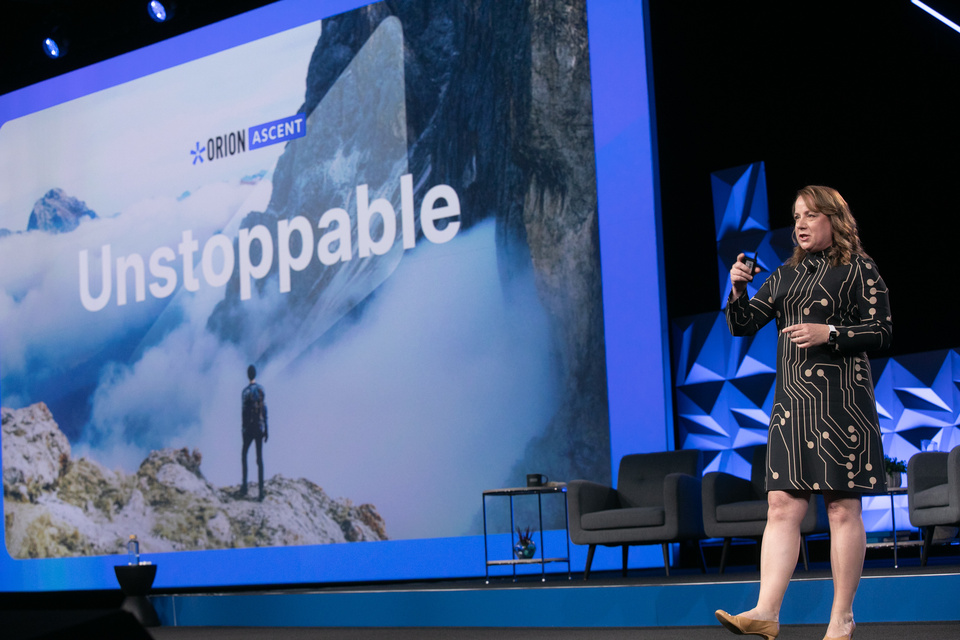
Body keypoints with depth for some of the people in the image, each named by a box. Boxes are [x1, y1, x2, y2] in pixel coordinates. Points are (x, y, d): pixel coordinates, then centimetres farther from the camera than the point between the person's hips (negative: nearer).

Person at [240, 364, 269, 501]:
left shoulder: (246, 391, -10)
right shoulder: (261, 390, 3)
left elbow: (243, 412, -11)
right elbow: (265, 410, 6)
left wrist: (243, 428, -3)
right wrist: (266, 429, 12)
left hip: (249, 428, -3)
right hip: (260, 427, 3)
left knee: (244, 455, 15)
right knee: (260, 458, 3)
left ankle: (244, 487, 9)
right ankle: (261, 492, -1)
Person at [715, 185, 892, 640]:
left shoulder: (858, 268, 2)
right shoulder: (784, 275, 17)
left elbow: (882, 332, -2)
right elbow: (742, 326, 13)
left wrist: (829, 333, -15)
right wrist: (738, 290, -6)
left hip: (840, 398, -5)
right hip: (791, 400, 5)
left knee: (842, 508, -2)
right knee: (781, 506, -3)